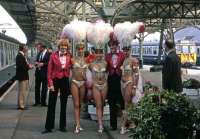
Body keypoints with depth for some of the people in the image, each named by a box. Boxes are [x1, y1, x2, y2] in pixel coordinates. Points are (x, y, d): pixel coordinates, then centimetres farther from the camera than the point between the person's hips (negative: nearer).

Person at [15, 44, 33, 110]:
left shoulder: (22, 56, 14)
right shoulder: (19, 56, -17)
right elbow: (20, 66, -25)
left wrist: (28, 66, 4)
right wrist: (28, 67, -16)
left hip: (24, 76, 11)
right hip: (22, 76, -11)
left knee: (24, 90, 16)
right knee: (22, 91, -5)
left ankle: (21, 104, 25)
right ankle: (20, 105, 2)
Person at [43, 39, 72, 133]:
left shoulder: (69, 56, 2)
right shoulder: (53, 55, -5)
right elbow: (49, 70, -6)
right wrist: (50, 84, -11)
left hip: (65, 81, 3)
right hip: (55, 80, -2)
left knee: (64, 104, 10)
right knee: (51, 104, 2)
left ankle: (62, 126, 20)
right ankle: (49, 127, 9)